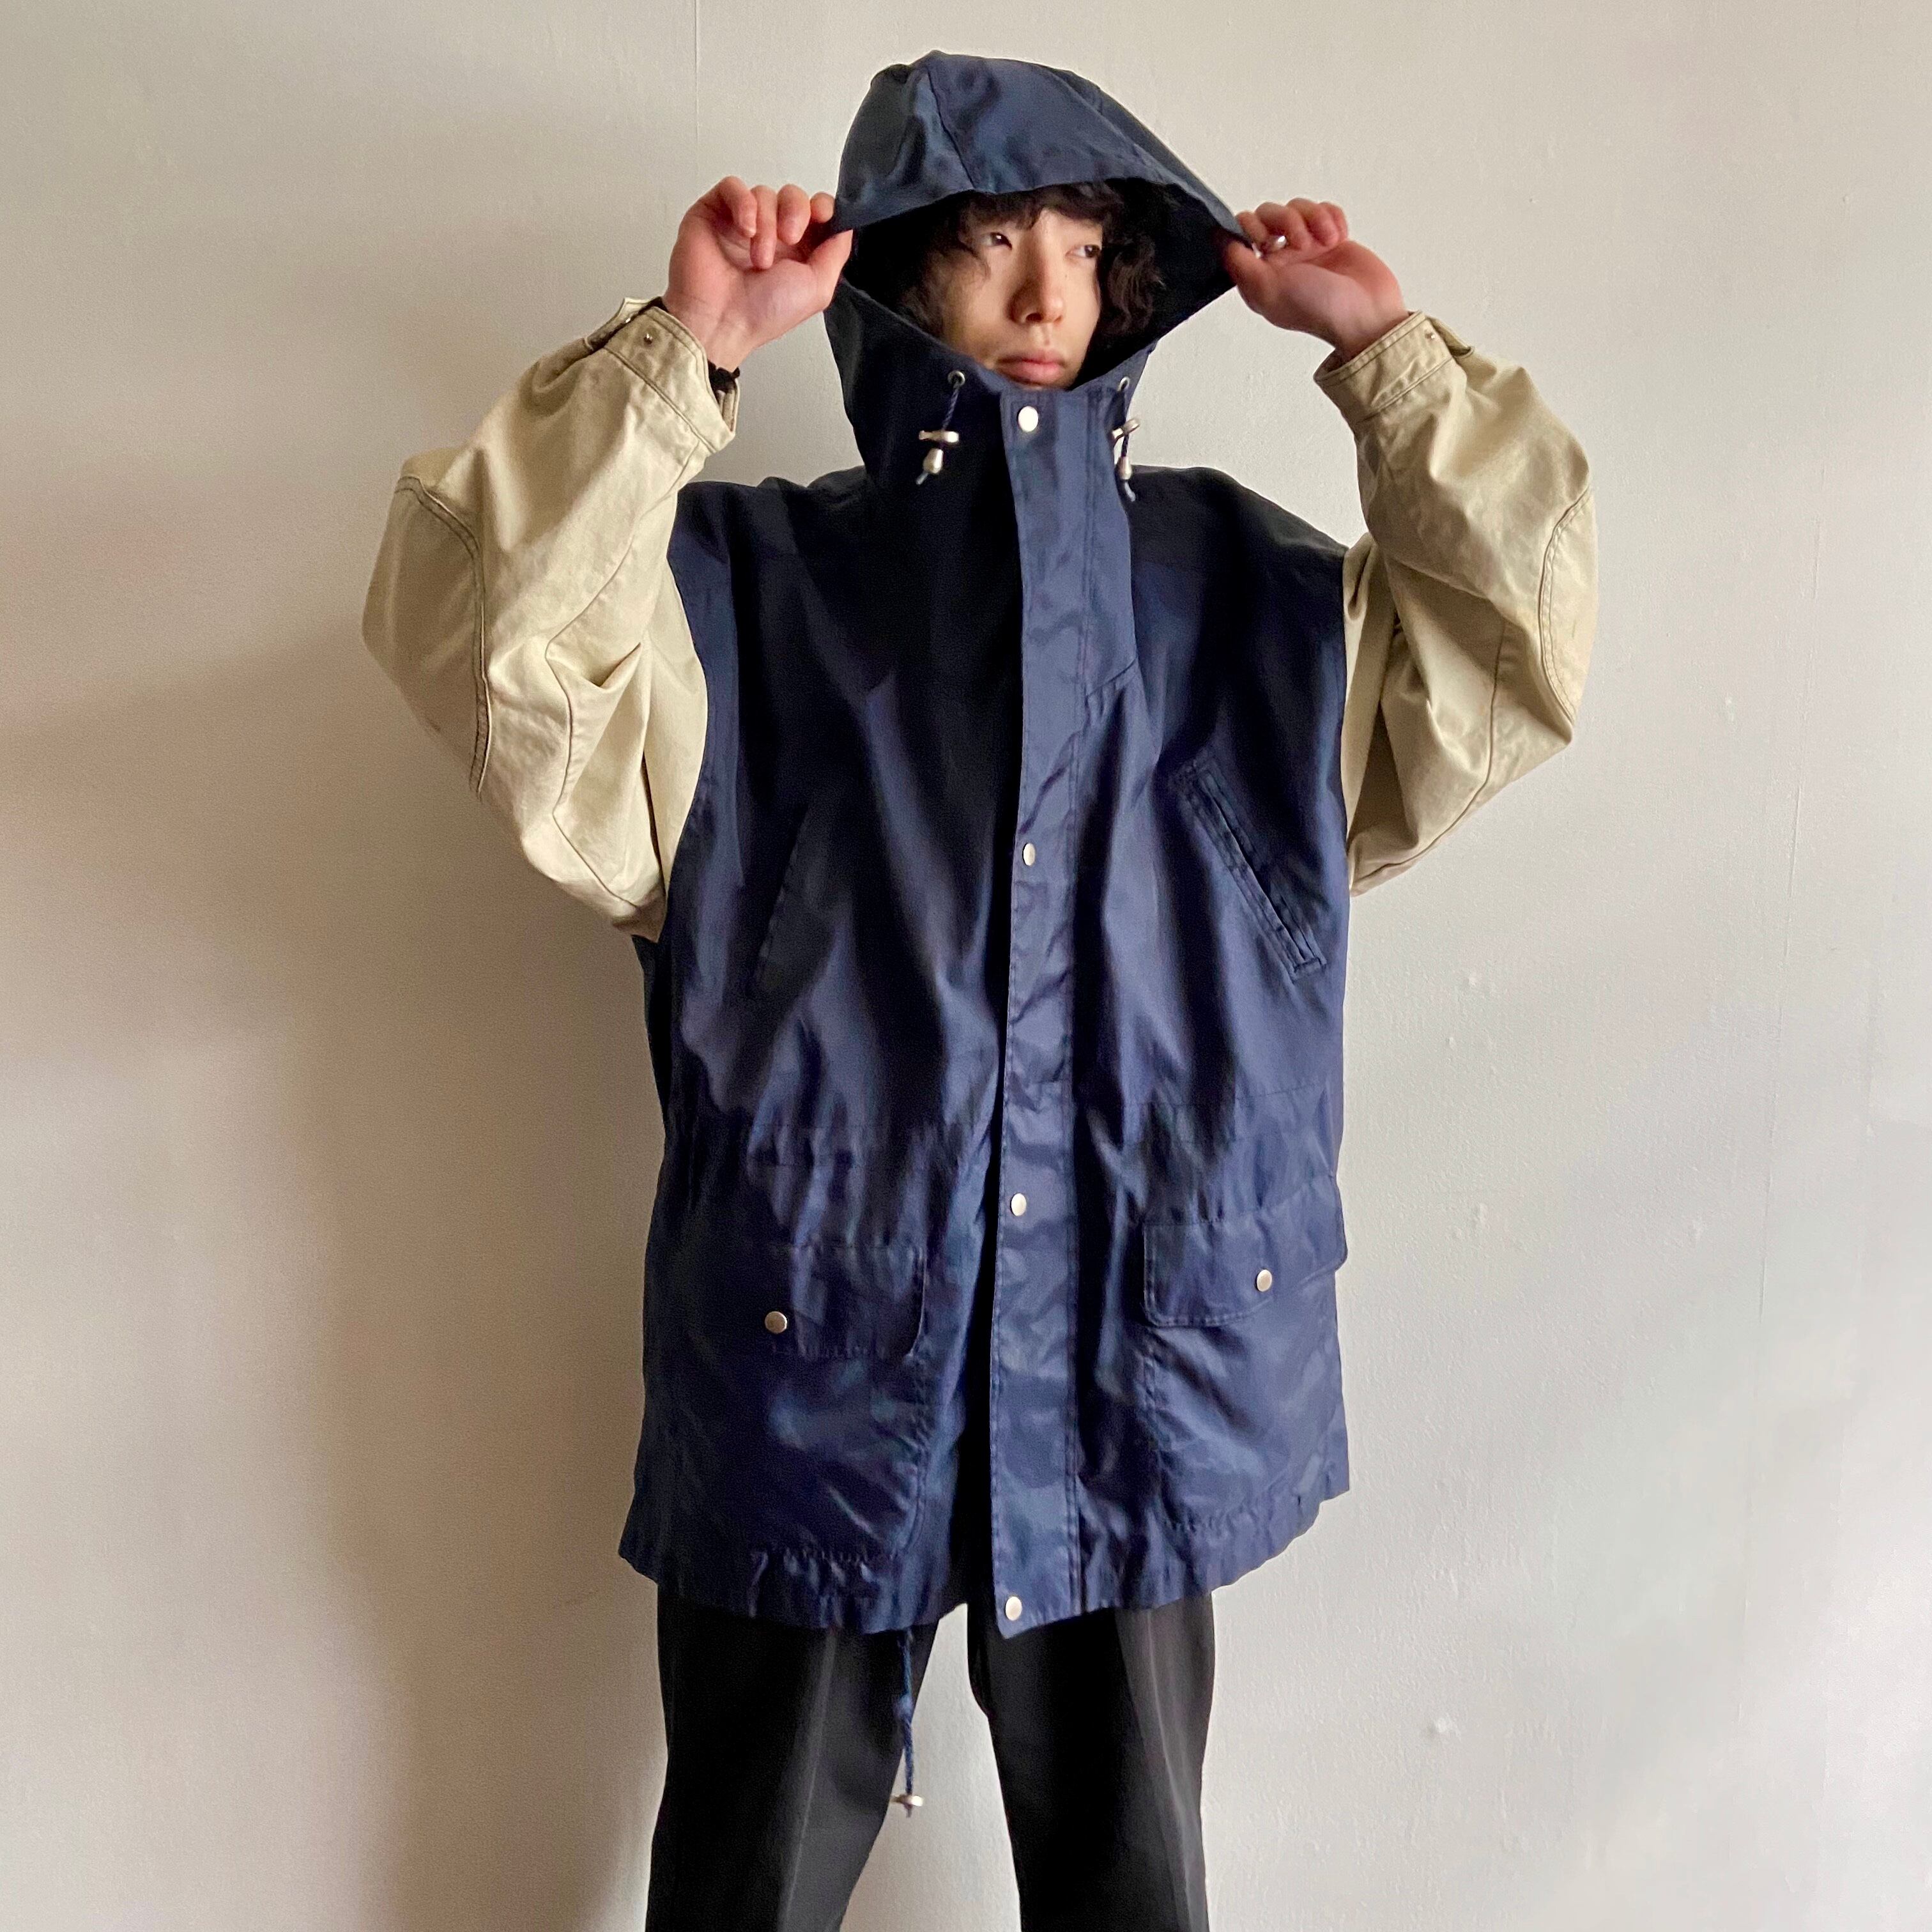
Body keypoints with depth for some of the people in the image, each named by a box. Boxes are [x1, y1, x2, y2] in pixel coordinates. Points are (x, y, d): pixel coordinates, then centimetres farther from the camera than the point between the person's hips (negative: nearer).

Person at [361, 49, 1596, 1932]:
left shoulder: (1234, 583, 7)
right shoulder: (745, 586, -1)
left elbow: (1517, 646, 1)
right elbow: (476, 632, -16)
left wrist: (1384, 349, -2)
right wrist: (681, 352, -21)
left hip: (1145, 1361, 2)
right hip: (814, 1353, -1)